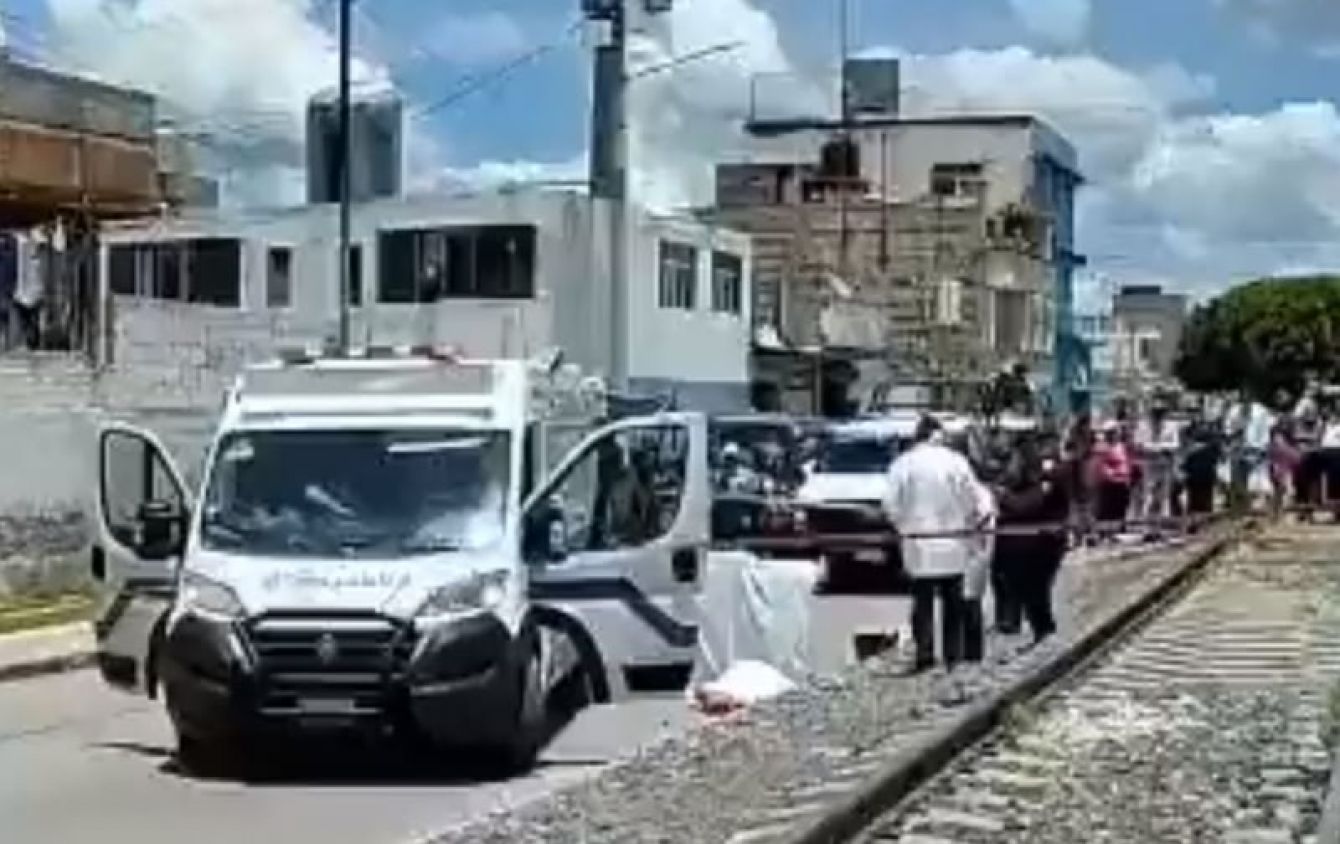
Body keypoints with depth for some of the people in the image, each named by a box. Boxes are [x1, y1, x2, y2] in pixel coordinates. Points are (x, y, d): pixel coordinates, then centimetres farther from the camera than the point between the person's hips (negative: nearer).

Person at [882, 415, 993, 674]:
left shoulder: (903, 463, -5)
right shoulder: (956, 461, -4)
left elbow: (891, 504, -4)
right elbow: (973, 500, 0)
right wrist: (973, 525, 17)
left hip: (918, 545, -1)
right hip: (953, 544, 1)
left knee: (923, 602, 4)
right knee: (953, 603, 10)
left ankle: (924, 656, 0)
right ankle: (954, 656, 12)